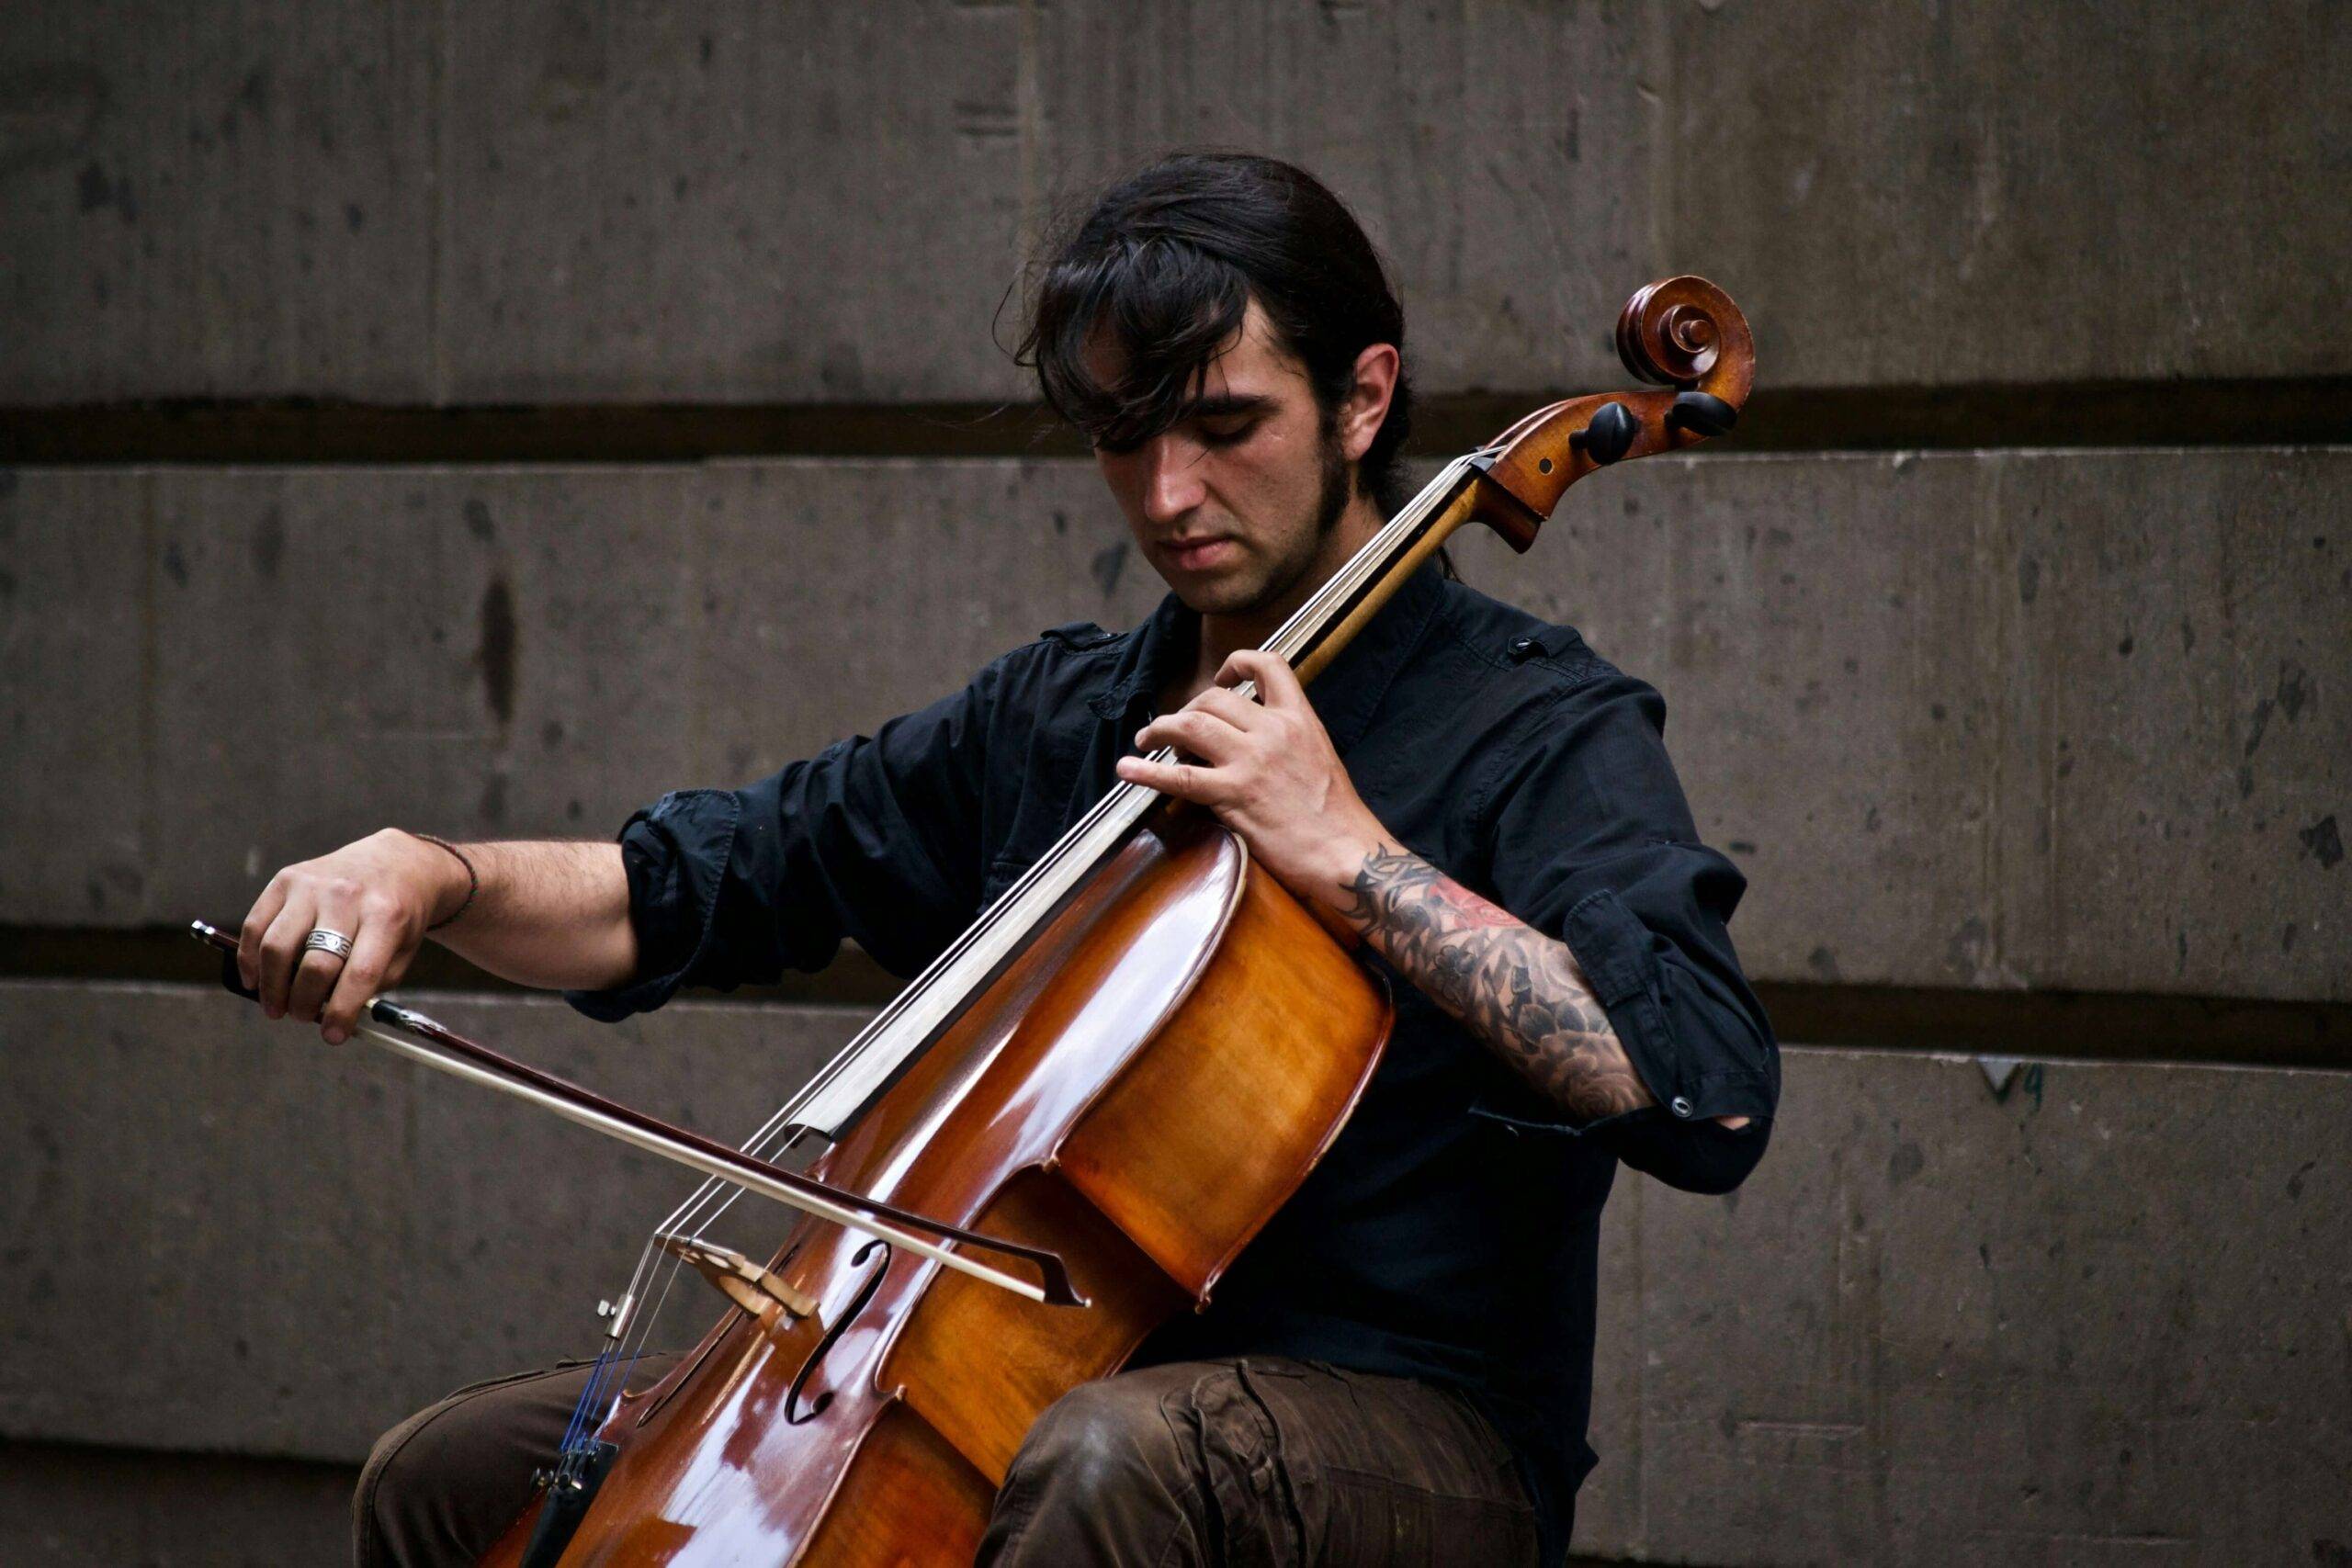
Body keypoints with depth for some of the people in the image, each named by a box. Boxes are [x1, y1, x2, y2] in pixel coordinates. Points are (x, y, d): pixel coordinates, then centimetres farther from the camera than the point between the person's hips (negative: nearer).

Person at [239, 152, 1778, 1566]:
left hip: (1400, 1436, -7)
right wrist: (436, 872, -4)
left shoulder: (1536, 725, -6)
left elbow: (1709, 1096, -23)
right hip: (1050, 1378, 7)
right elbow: (696, 886, 16)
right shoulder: (1056, 719, 15)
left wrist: (1354, 857, -23)